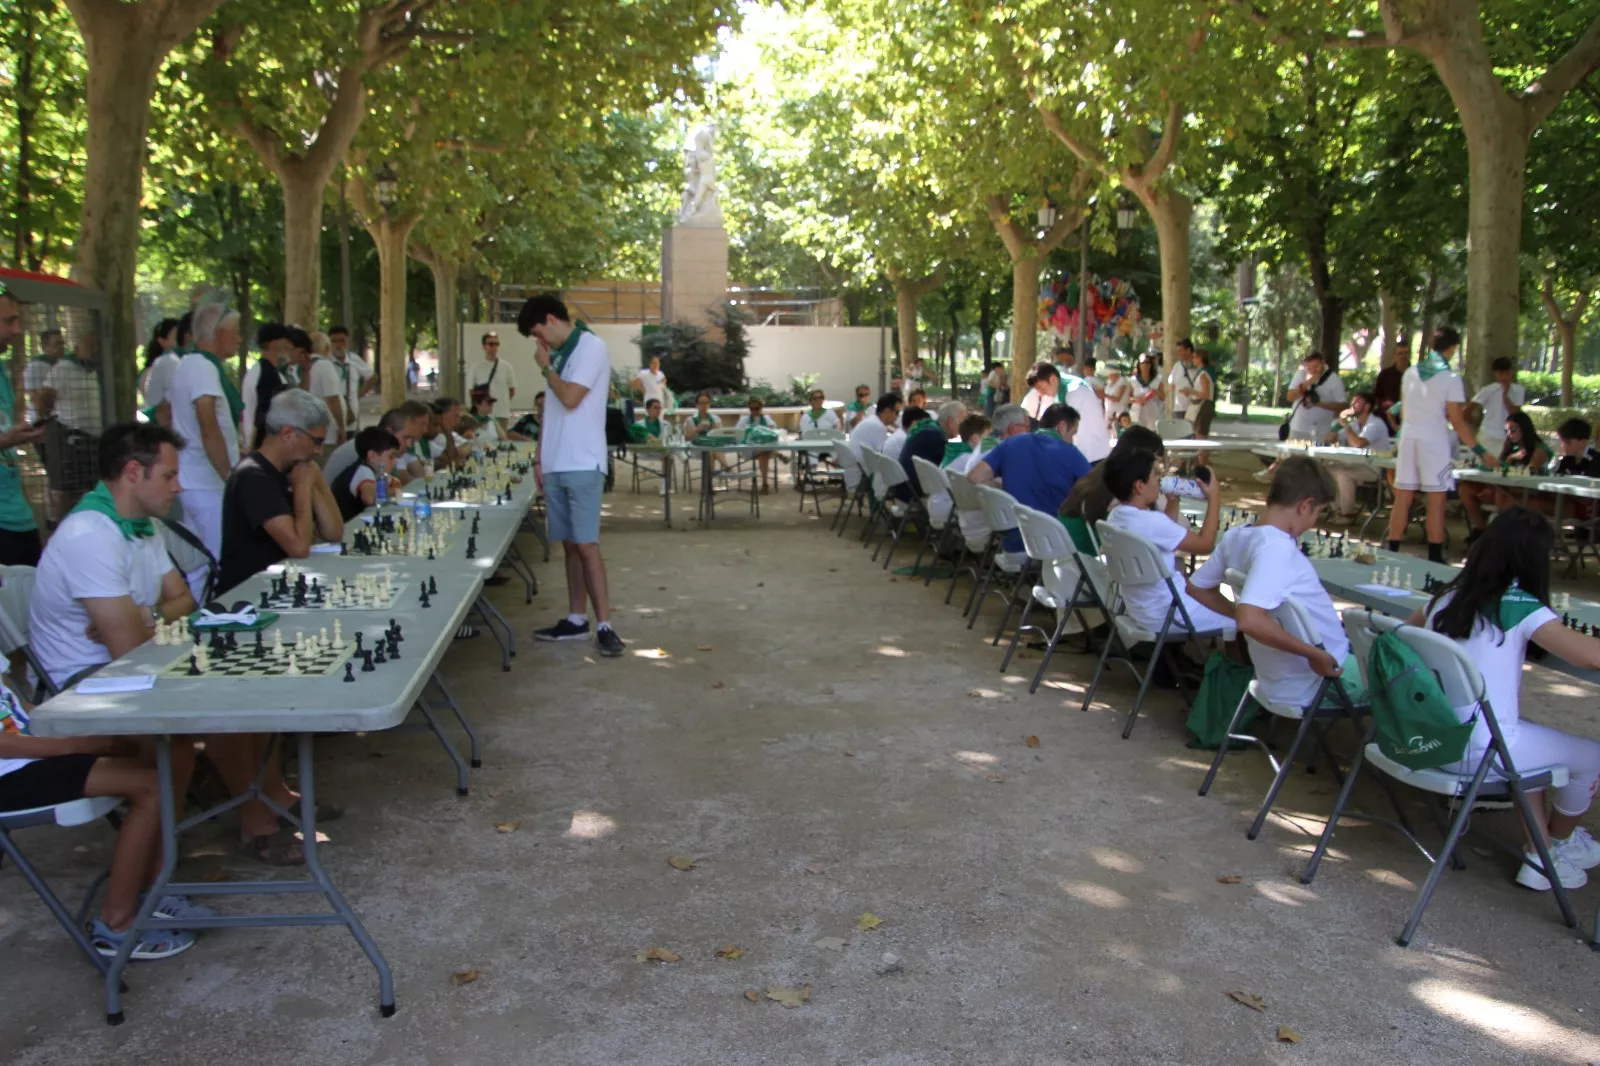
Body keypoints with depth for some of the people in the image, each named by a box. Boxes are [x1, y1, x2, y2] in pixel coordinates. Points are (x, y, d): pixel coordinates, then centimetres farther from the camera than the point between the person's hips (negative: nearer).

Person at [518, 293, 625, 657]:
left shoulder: (592, 347, -8)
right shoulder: (558, 353, 17)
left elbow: (570, 399, -17)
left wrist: (546, 367, -2)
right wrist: (540, 458, 15)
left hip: (582, 465, -8)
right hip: (556, 465, 8)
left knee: (586, 545, -10)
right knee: (569, 545, 9)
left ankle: (604, 625, -7)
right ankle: (576, 620, 15)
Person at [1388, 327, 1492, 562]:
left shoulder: (1410, 373, 6)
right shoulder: (1450, 379, -8)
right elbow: (1456, 421, -9)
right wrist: (1479, 450, -3)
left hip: (1408, 437, 4)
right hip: (1434, 441, -4)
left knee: (1402, 498, 7)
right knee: (1436, 501, 2)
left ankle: (1392, 552, 9)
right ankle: (1434, 557, 3)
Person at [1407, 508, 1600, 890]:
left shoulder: (1447, 597, 6)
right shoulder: (1519, 607, -13)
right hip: (1480, 752, -7)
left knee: (1531, 737, 33)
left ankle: (1539, 856, 33)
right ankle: (1561, 843, 42)